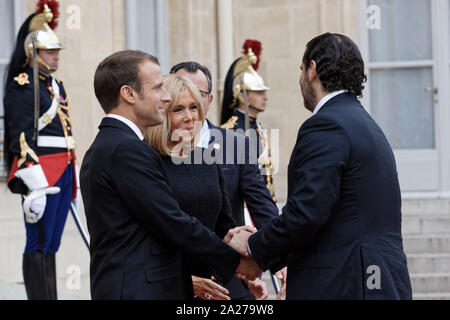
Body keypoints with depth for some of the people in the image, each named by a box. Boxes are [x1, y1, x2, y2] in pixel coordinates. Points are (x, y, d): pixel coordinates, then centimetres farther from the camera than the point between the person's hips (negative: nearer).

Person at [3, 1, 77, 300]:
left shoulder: (56, 84, 18)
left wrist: (72, 180, 23)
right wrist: (35, 185, -21)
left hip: (63, 172, 9)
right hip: (40, 172, -9)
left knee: (51, 245, 10)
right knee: (39, 245, -6)